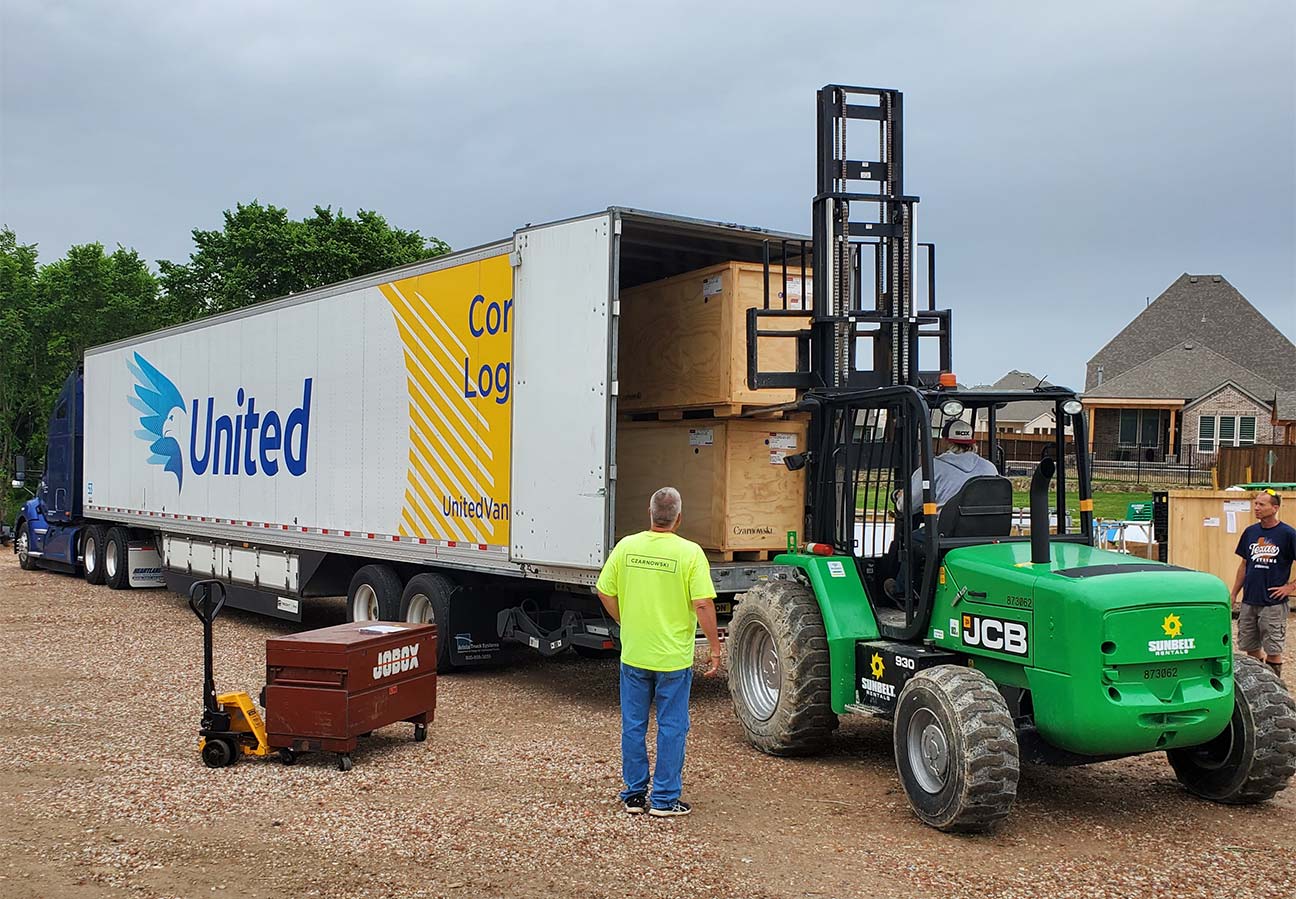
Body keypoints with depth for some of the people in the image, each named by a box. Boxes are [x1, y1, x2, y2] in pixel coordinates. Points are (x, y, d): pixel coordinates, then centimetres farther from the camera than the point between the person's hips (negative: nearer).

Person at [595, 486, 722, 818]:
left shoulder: (626, 547, -3)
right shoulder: (690, 552, -13)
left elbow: (605, 592, 4)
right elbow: (703, 605, -16)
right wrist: (714, 648, -6)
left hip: (633, 654, 3)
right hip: (673, 657, -3)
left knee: (633, 725, 14)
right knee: (672, 727, 8)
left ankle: (634, 794, 22)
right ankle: (664, 799, 12)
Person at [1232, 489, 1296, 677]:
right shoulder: (1250, 532, 7)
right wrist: (1234, 595, 13)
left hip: (1273, 603, -5)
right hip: (1249, 602, 5)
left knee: (1273, 650, 1)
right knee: (1249, 647, 12)